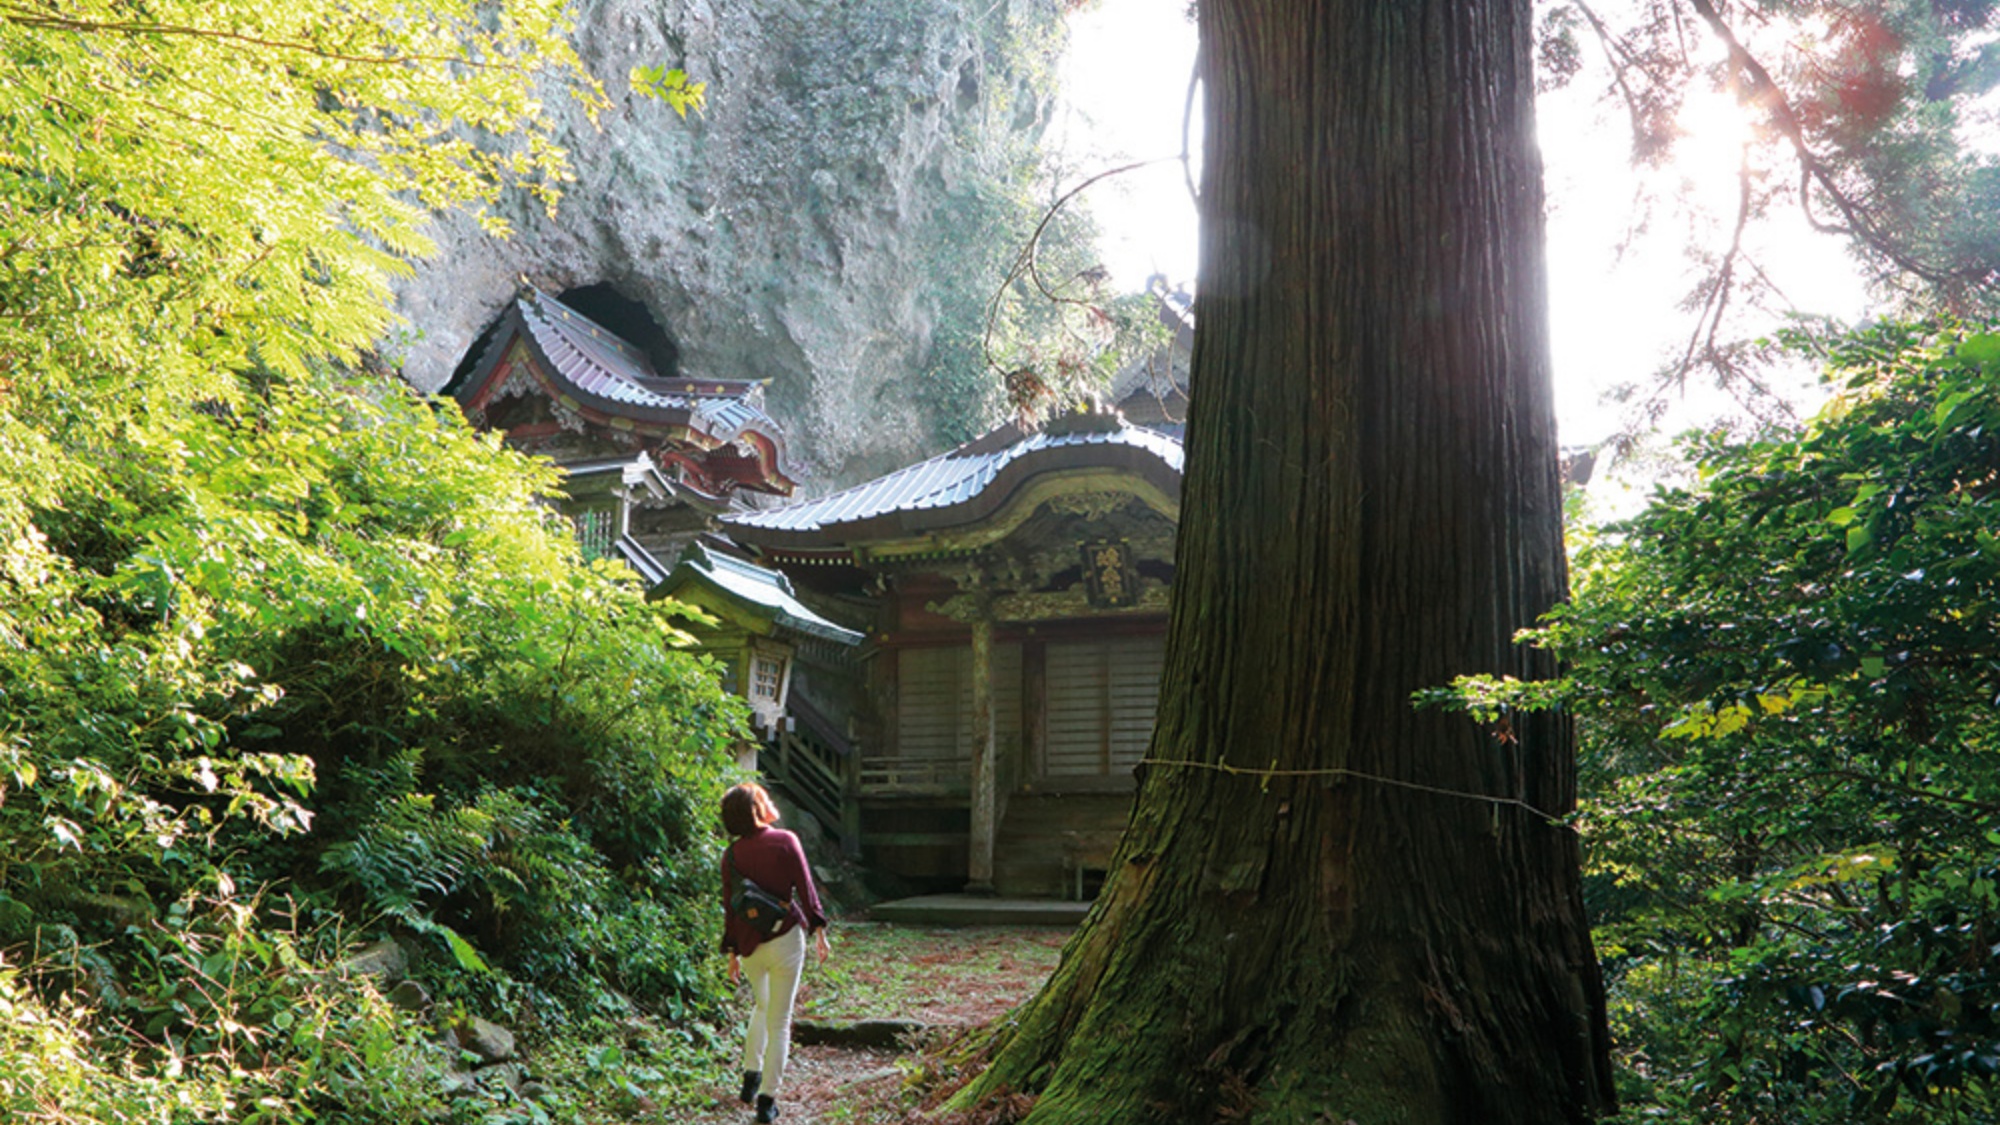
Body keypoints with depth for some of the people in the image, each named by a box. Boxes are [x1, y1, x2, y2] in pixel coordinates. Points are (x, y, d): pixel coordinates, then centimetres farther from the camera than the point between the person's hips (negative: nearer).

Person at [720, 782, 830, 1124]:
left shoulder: (732, 854, -1)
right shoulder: (785, 841, -9)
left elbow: (730, 906, 3)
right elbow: (805, 888, -8)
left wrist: (732, 954, 10)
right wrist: (818, 931, 1)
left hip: (749, 943, 3)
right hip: (785, 938, -3)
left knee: (761, 1006, 29)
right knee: (779, 1021, 6)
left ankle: (751, 1075, 24)